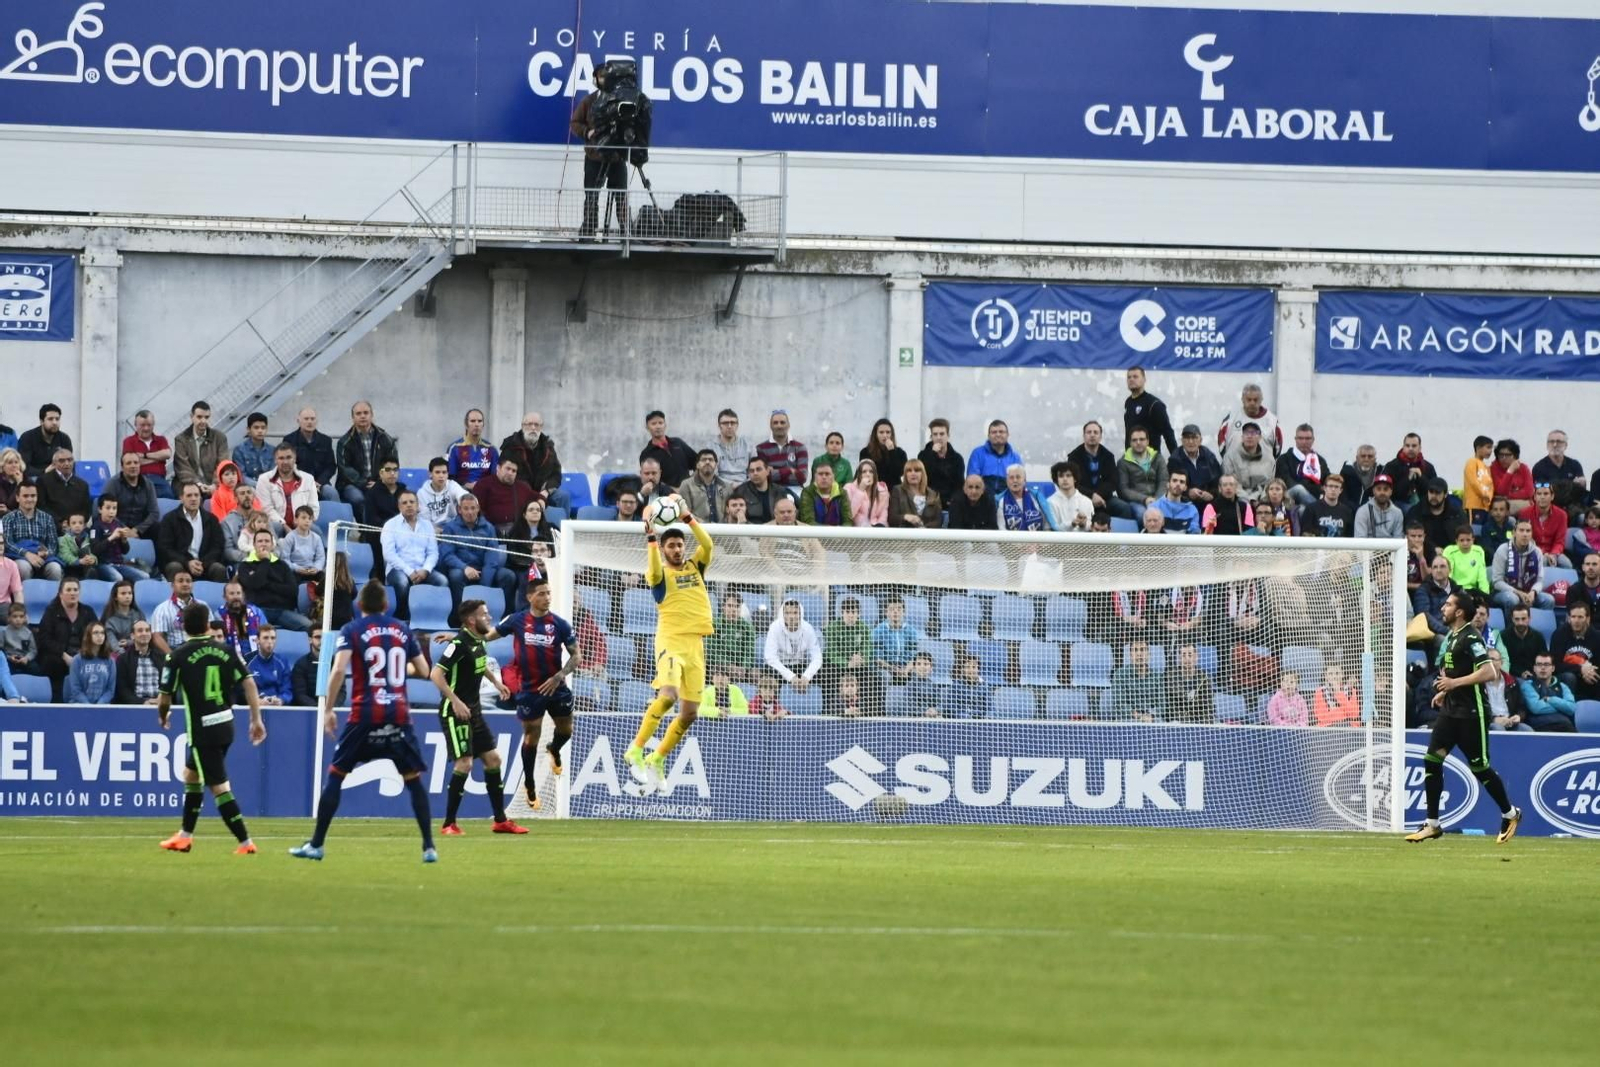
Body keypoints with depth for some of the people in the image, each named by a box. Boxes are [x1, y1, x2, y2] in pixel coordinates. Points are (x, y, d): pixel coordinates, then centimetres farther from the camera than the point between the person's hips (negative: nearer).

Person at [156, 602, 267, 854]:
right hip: (225, 725, 7)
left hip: (202, 730, -7)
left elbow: (165, 698, -5)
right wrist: (256, 719, 1)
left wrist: (163, 716, 18)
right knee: (191, 774, 24)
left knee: (219, 787, -5)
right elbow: (248, 682, -4)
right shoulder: (226, 651, 2)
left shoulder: (179, 656, -10)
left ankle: (245, 843, -10)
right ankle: (185, 836, 32)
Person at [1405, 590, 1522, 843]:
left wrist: (1454, 683, -23)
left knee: (1479, 767, 0)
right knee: (1432, 760, -2)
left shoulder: (1471, 638, -15)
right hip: (1450, 710, 9)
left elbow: (1488, 673, -24)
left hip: (1471, 713, -9)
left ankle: (1510, 814, 21)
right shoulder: (1452, 637, 14)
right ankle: (1432, 824, 1)